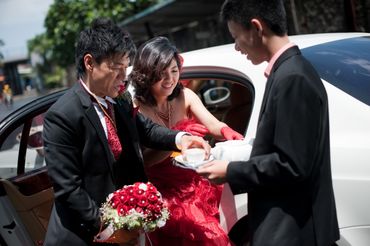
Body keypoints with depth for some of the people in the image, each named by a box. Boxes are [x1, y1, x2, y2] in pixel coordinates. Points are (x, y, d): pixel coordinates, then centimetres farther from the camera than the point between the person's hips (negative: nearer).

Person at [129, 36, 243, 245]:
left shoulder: (185, 96, 0)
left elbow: (213, 124, -13)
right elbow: (142, 159, -19)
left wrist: (227, 132, -35)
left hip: (196, 188, 4)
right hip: (164, 195, -4)